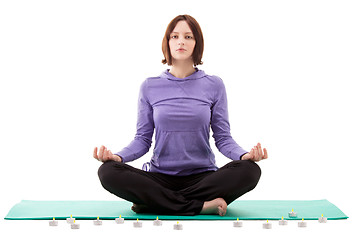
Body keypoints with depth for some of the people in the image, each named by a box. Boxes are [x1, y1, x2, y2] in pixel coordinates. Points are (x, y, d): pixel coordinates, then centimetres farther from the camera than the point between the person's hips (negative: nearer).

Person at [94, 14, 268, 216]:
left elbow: (223, 138, 4)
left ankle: (155, 203, -22)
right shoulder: (150, 87, 7)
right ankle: (200, 205, -24)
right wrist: (118, 156, -14)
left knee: (249, 170, -29)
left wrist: (244, 155, -17)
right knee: (109, 171, -26)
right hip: (160, 176, 0)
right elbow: (143, 139, 6)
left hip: (202, 175, 0)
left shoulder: (214, 85, 5)